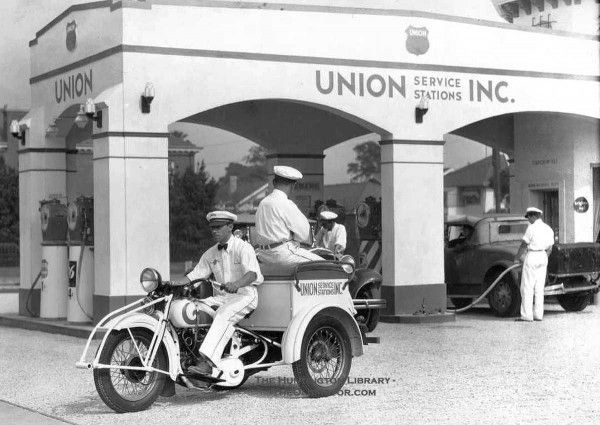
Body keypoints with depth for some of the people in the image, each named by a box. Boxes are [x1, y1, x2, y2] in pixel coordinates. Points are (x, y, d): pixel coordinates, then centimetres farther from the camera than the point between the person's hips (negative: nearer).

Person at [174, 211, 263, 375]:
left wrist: (236, 284, -42)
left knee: (223, 315, -36)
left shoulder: (243, 248, -6)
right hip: (220, 297, 7)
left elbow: (252, 274, -22)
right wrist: (174, 285, -5)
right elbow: (195, 274, 12)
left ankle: (207, 362, -48)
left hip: (244, 295, -7)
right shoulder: (210, 253, 15)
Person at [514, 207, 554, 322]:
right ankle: (538, 314, 9)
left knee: (527, 287, -4)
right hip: (543, 257, 7)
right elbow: (549, 248, 13)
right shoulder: (549, 229, 10)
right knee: (539, 288, 10)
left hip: (532, 256, -7)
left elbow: (524, 245, -9)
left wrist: (517, 257, 3)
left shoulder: (532, 227, -12)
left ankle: (527, 315, -7)